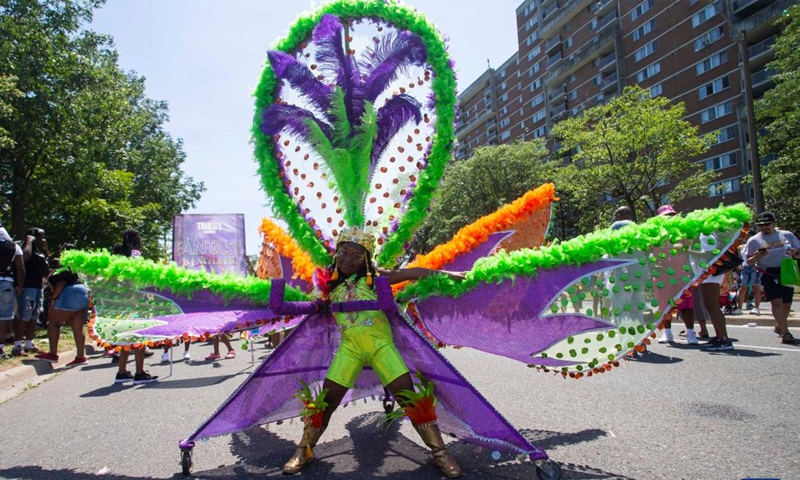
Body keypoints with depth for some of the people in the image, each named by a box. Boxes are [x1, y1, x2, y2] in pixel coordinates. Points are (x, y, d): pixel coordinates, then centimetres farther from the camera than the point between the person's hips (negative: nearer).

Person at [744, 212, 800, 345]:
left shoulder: (787, 235, 9)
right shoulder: (754, 240, 2)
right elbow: (748, 262, 4)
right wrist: (756, 256, -17)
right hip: (768, 273, -3)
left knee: (787, 303, 10)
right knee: (777, 302, -16)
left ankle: (779, 327, 33)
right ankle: (785, 333, -16)